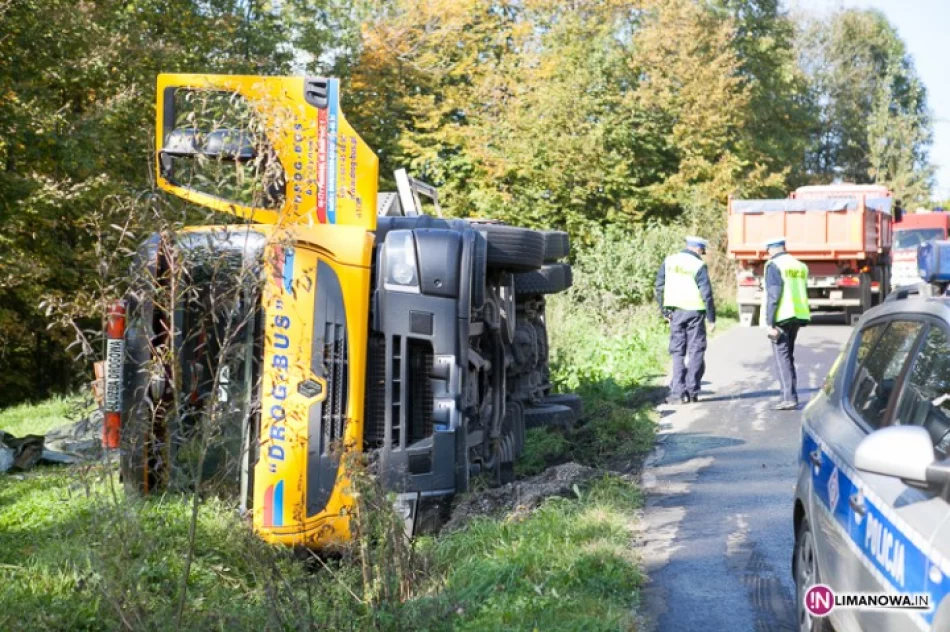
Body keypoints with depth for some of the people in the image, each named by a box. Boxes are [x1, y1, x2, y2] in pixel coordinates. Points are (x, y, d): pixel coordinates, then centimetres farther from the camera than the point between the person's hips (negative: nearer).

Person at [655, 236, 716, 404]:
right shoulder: (698, 266, -9)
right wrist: (711, 318, -4)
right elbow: (706, 294, -10)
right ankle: (692, 391, 5)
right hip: (694, 312, -4)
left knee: (678, 352, 9)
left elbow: (659, 287, 6)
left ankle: (677, 392, 2)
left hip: (675, 312, 4)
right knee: (695, 352, 6)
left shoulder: (668, 261, 5)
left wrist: (664, 311, 13)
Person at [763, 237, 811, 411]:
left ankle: (789, 398, -12)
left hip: (781, 317, -7)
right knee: (788, 356, 17)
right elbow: (803, 293, 18)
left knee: (781, 357, -5)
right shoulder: (800, 265, 14)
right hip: (798, 316, 7)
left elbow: (773, 295, -15)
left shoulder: (773, 265, -8)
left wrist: (769, 323, -15)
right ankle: (790, 395, 19)